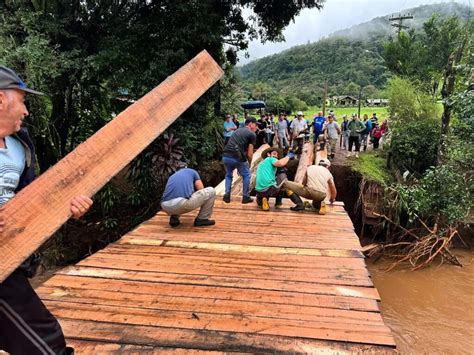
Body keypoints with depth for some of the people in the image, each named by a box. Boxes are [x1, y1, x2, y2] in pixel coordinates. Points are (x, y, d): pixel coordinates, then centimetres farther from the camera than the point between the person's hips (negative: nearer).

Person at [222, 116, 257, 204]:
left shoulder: (237, 130, 26)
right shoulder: (252, 134, 5)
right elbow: (249, 154, 0)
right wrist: (249, 163, 20)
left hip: (226, 157, 6)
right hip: (237, 158, -6)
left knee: (228, 175, 29)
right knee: (246, 175, 19)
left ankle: (227, 195, 22)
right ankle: (246, 197, 22)